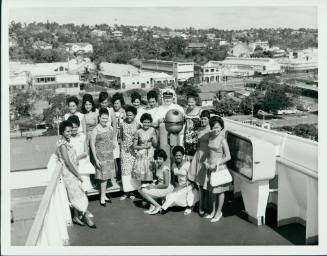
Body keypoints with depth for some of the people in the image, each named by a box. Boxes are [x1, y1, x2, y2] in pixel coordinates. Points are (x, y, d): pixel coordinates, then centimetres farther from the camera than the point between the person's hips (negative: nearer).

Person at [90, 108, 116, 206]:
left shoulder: (110, 128, 6)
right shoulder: (95, 130, -9)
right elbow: (92, 145, -9)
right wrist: (96, 159, -12)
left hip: (110, 155, 5)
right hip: (101, 155, -5)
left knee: (107, 176, 9)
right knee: (103, 176, -3)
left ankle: (104, 195, 21)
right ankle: (102, 197, 7)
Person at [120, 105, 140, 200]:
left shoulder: (137, 125, -4)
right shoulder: (123, 124, 2)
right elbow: (121, 137, 11)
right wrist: (121, 148, 8)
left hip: (133, 150, -1)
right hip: (124, 149, 1)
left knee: (133, 169, 0)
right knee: (125, 169, 0)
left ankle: (132, 191, 10)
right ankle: (126, 191, 7)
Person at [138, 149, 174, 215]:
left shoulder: (165, 169, -20)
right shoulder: (157, 166, 5)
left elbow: (166, 185, -22)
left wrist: (154, 186, -16)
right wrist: (152, 184, -3)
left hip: (166, 189, -9)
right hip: (159, 186, 9)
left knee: (143, 192, -13)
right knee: (141, 189, -1)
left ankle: (157, 206, -6)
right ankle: (152, 207, -7)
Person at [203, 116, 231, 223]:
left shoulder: (222, 139, -16)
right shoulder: (211, 136, 4)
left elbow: (228, 157, -14)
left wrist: (216, 165, -16)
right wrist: (206, 161, 0)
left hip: (219, 167, -6)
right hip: (210, 167, 7)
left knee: (219, 191, 8)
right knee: (212, 190, 16)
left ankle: (219, 212, 23)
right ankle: (214, 211, 32)